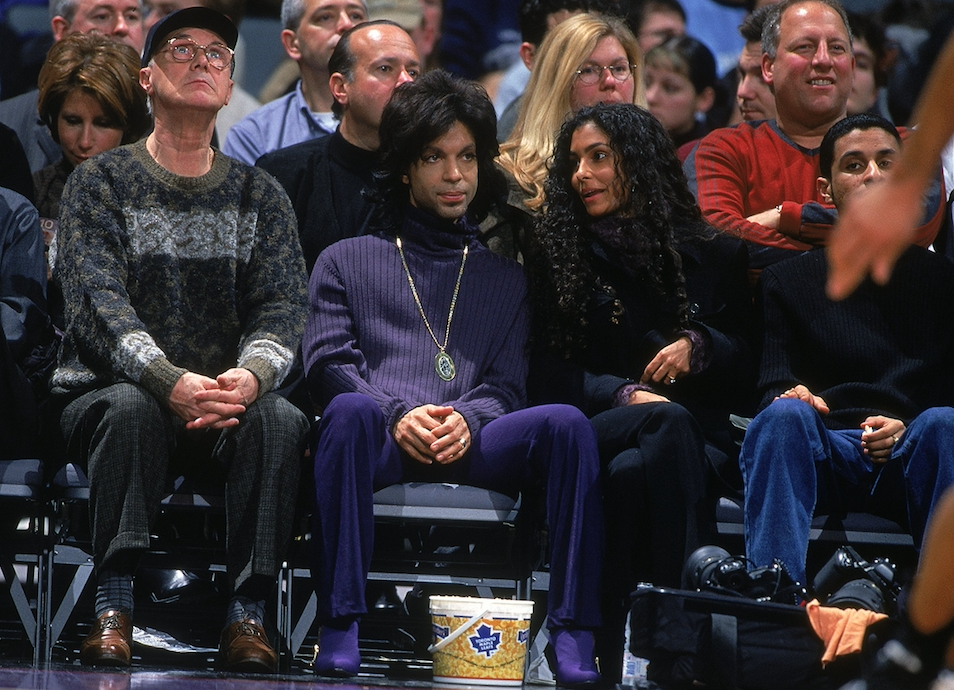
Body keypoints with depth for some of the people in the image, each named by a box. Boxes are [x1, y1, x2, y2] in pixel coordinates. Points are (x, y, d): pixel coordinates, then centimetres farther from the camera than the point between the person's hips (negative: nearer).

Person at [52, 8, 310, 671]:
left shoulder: (260, 194, 11)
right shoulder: (102, 181, 2)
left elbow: (284, 303, -2)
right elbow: (98, 297, -13)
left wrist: (252, 374, -26)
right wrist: (169, 382, -31)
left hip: (228, 401, 2)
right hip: (108, 389, -2)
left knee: (281, 419, -30)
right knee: (130, 408, -36)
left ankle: (248, 614, -28)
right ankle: (114, 607, -33)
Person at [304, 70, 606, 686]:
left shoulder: (504, 277, 29)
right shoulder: (347, 261, 24)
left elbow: (507, 383, 16)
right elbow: (328, 363, 8)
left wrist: (468, 419, -8)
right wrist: (397, 416, -11)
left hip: (471, 446, 2)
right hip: (383, 447, -2)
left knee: (566, 423, -29)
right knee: (349, 412, -38)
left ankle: (573, 634, -34)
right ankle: (340, 626, -42)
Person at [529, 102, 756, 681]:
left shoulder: (713, 255, 17)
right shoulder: (556, 256, 15)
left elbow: (749, 368, 16)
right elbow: (548, 376, 7)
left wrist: (699, 347, -5)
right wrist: (624, 394, -12)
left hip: (701, 432, 1)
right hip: (592, 428, -1)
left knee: (634, 469, -39)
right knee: (667, 423, -38)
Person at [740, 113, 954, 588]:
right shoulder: (789, 282, 21)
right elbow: (773, 390, 10)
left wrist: (907, 429, -11)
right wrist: (797, 398, -15)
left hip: (915, 459, 0)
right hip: (826, 456, 0)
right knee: (784, 416, -33)